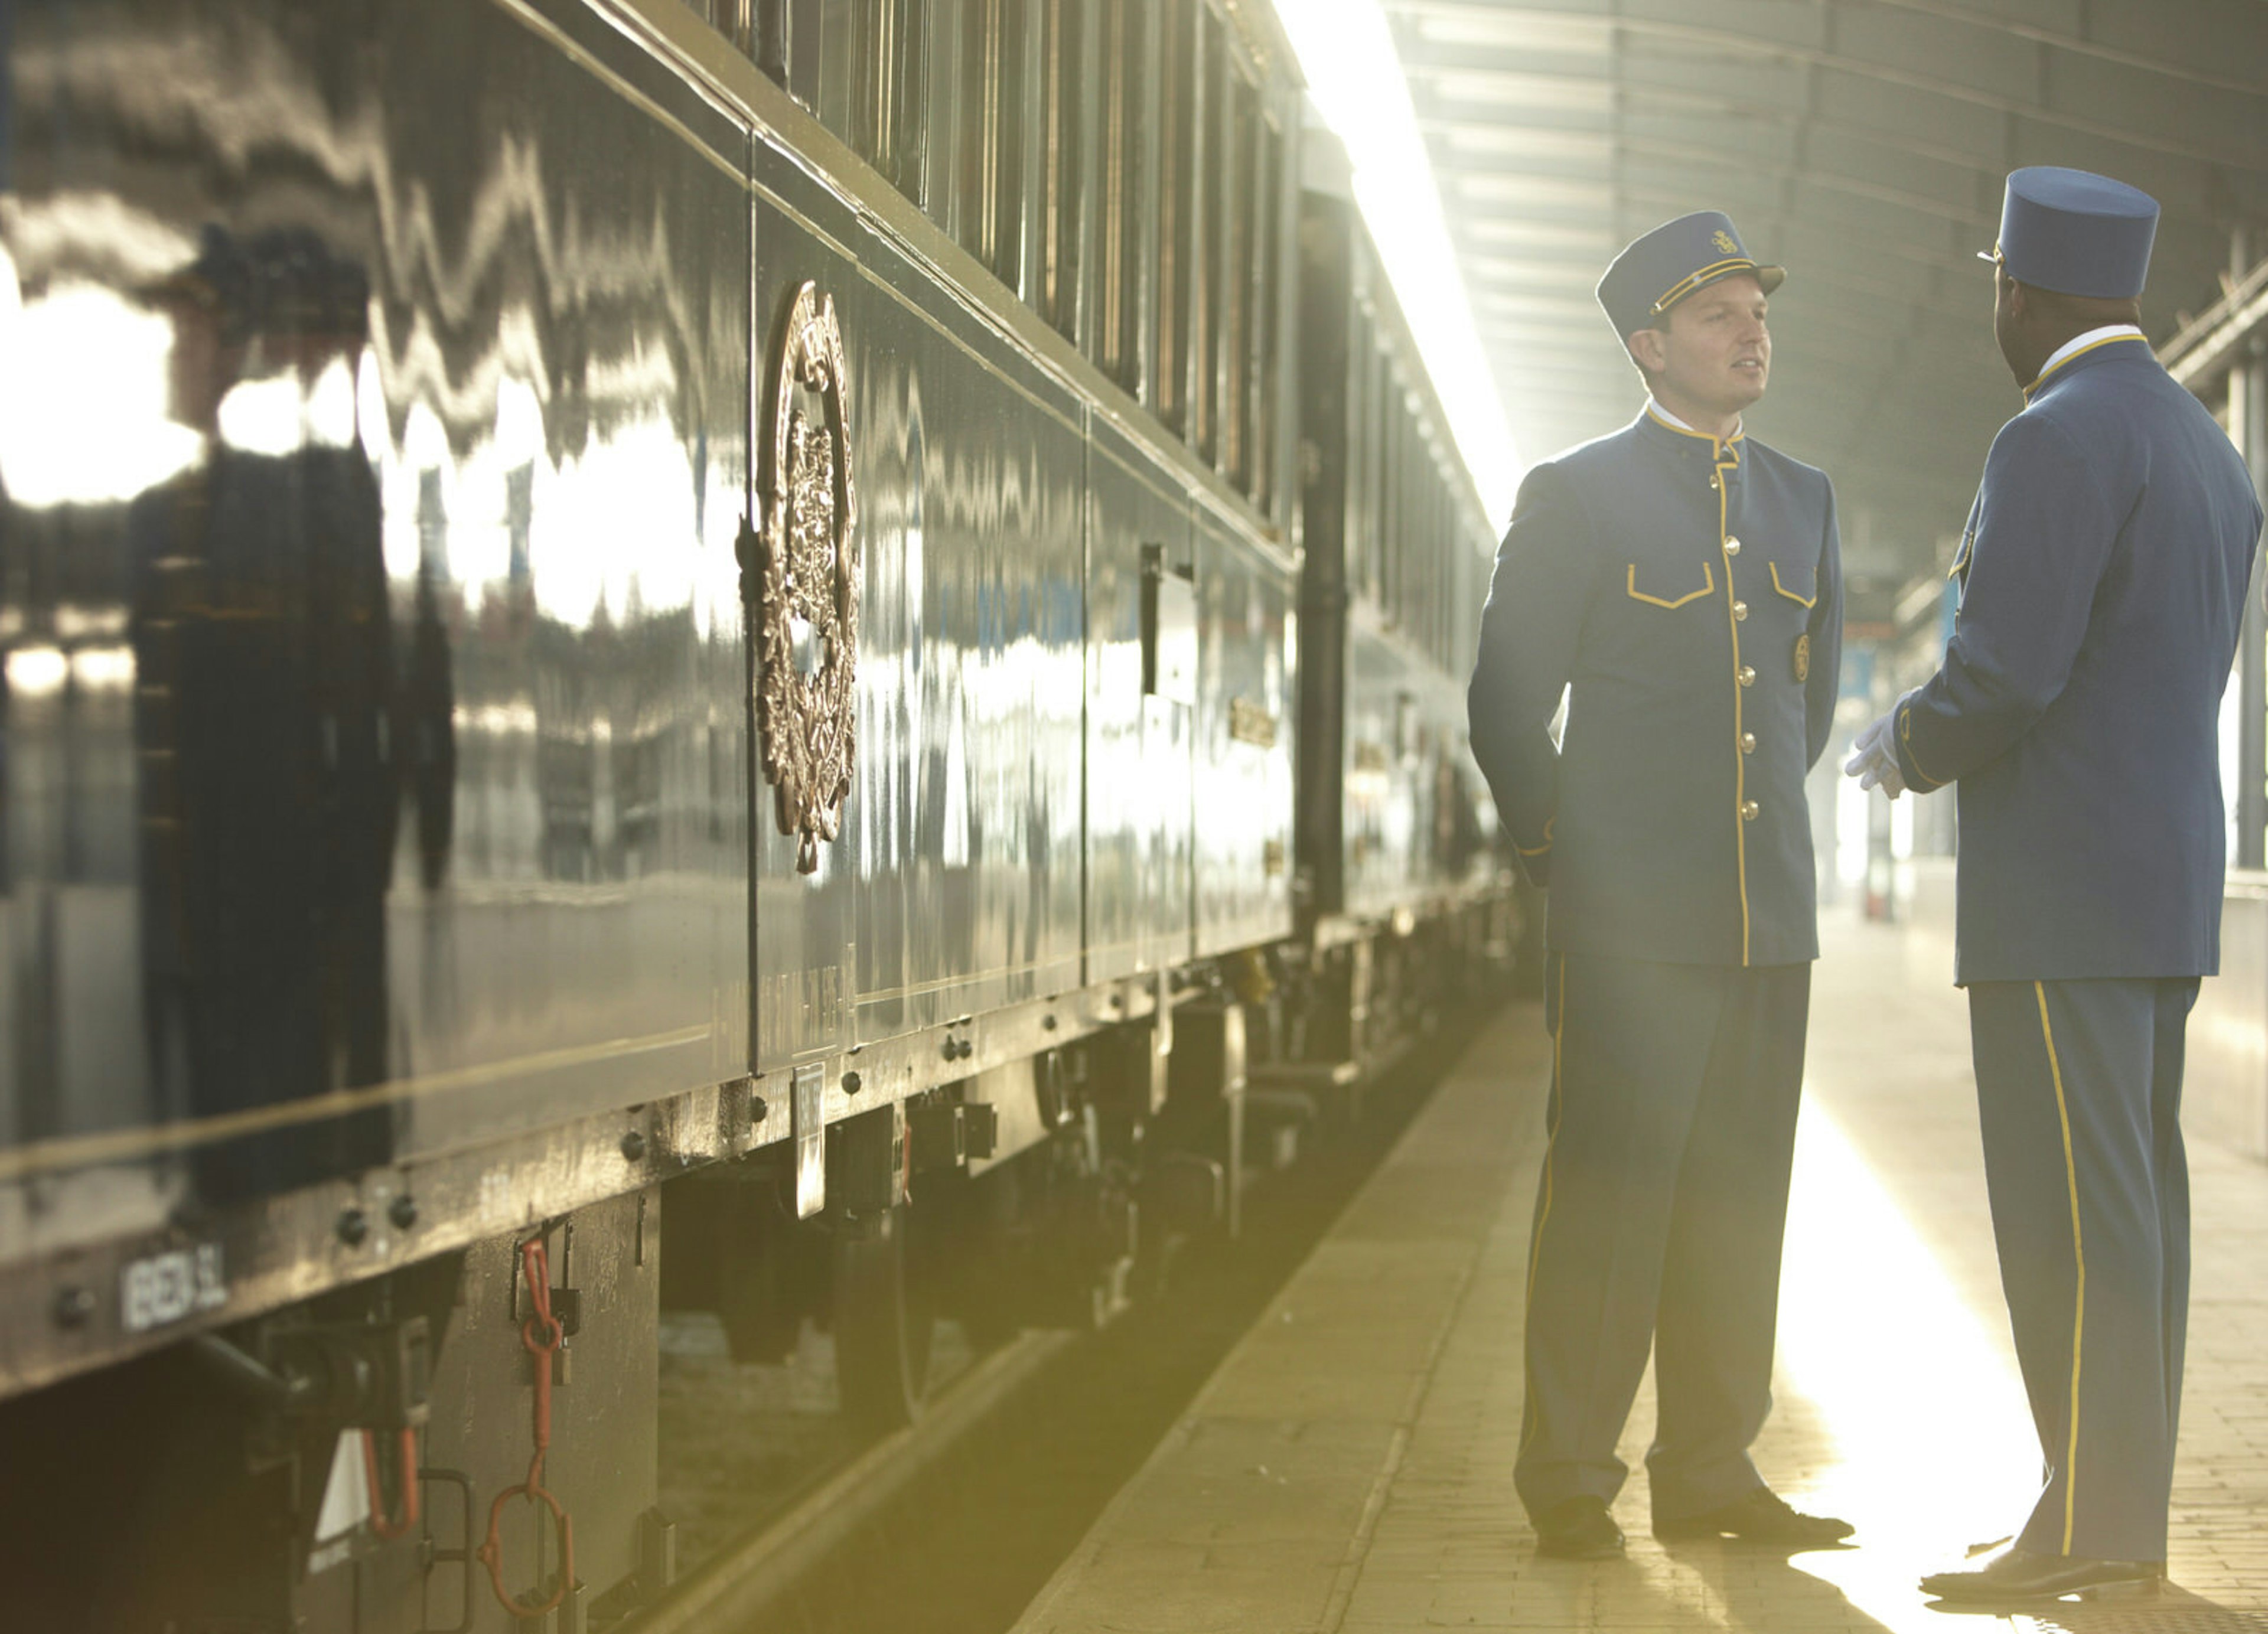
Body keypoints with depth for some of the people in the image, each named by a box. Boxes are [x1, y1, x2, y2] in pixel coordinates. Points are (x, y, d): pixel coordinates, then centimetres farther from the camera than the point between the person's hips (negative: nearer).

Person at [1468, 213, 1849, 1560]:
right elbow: (1508, 704, 0)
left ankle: (1711, 1472, 15)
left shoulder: (1803, 499, 13)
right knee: (1610, 1192, -4)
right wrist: (1567, 854, 6)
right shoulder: (1576, 497, -3)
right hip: (1631, 917, -5)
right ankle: (1570, 1482, 3)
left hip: (1771, 915, 5)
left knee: (1739, 1196, 7)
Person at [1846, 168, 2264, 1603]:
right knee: (2125, 1205, 9)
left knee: (2072, 1212, -9)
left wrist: (1908, 752, -2)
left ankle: (2089, 1523, -8)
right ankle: (2127, 1513, 11)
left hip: (2063, 890, -10)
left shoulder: (2058, 437, -14)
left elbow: (2006, 674, -22)